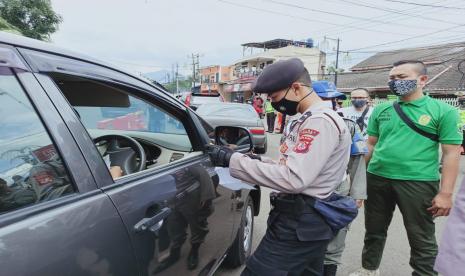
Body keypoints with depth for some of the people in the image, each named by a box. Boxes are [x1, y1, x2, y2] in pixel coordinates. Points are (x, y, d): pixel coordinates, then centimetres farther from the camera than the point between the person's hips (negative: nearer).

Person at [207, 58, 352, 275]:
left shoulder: (320, 121, -19)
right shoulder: (311, 120, 14)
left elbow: (293, 179, -28)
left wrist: (233, 160, -24)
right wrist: (260, 161, 4)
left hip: (299, 224, -10)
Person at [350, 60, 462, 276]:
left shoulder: (443, 111, -4)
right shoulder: (381, 110, 7)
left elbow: (451, 153, -6)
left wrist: (446, 193, -11)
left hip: (418, 183, -4)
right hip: (376, 179, 4)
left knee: (422, 239, 10)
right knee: (374, 231, 18)